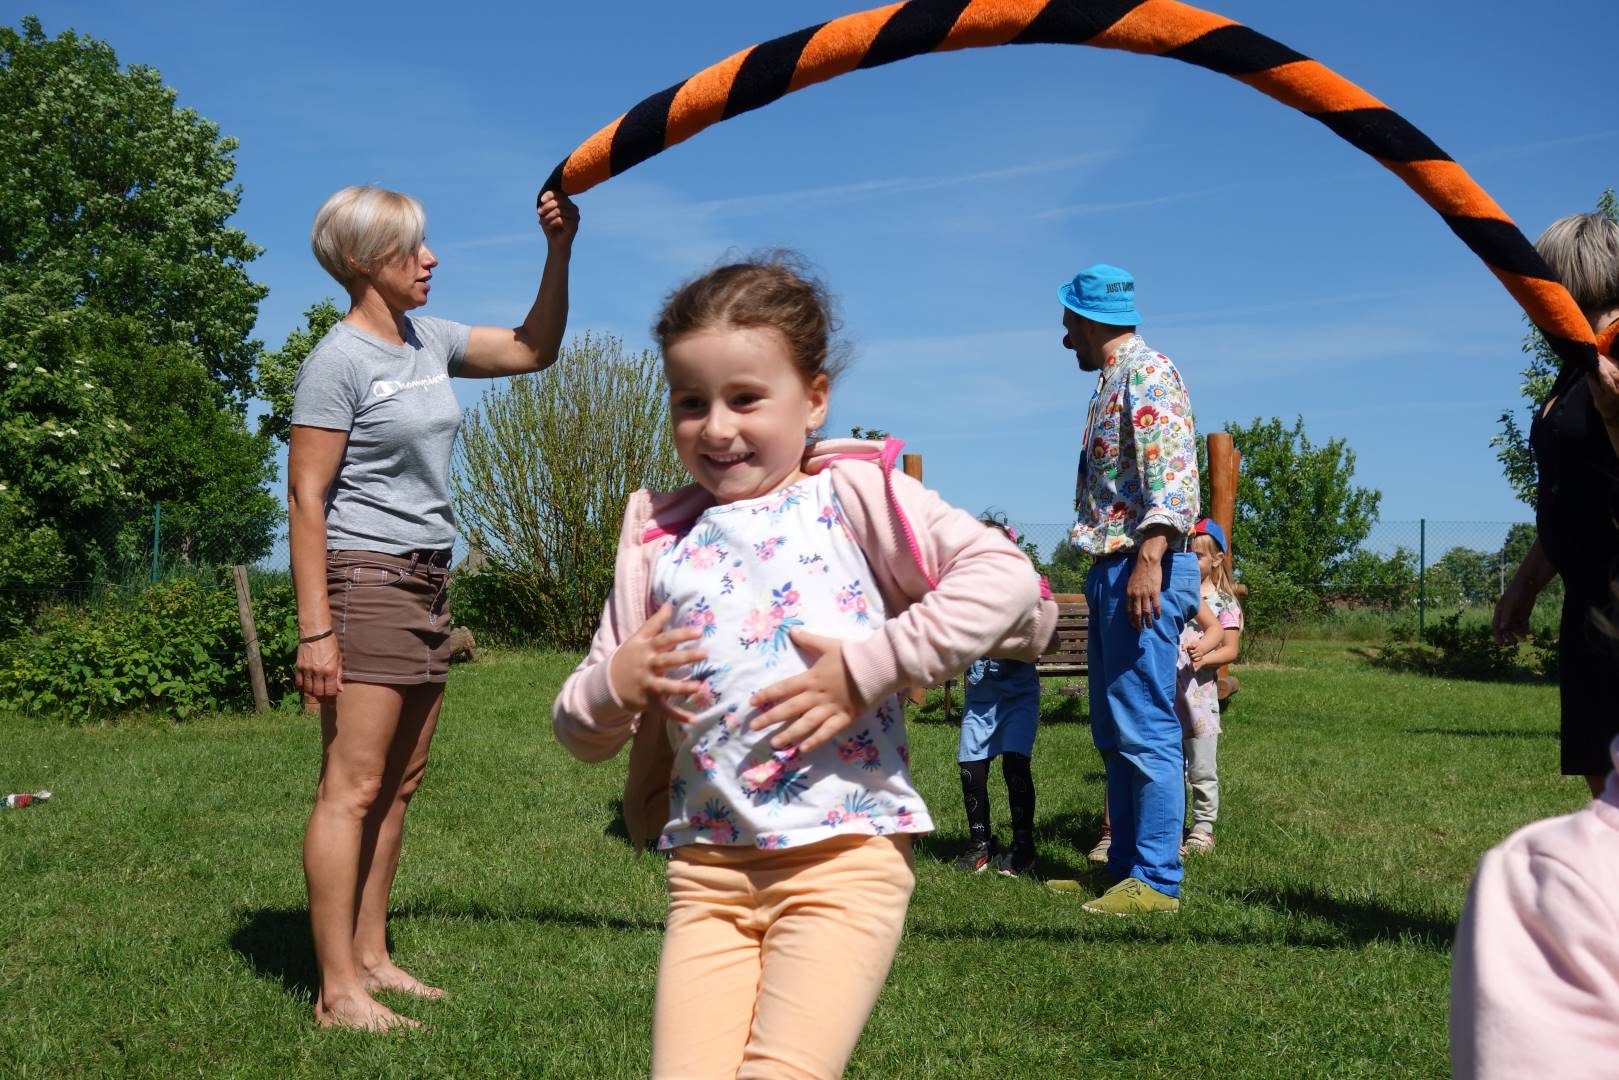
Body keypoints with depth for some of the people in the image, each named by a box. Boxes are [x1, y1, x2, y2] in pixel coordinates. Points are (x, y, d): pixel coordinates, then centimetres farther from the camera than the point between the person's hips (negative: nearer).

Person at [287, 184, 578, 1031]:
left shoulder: (428, 341, 13)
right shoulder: (338, 362, -9)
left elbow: (533, 349, 23)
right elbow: (306, 499, -13)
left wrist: (558, 251, 10)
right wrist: (314, 628, -18)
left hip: (427, 582, 9)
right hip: (366, 579, -8)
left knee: (398, 785, 10)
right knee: (353, 787, -8)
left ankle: (371, 956, 19)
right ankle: (338, 991, -4)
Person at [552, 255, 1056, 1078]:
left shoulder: (852, 494, -1)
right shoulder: (657, 538, 10)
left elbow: (1006, 577, -15)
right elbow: (580, 734, 14)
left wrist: (867, 668, -18)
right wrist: (613, 686, -9)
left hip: (847, 855, -4)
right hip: (707, 866, 4)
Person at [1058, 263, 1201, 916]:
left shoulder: (1147, 372, -8)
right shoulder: (1114, 380, 23)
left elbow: (1173, 468, -21)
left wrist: (1150, 557, -30)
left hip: (1145, 569, -11)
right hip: (1112, 569, 11)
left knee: (1144, 726, -10)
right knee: (1112, 731, 13)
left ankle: (1156, 880, -5)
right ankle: (1124, 866, 19)